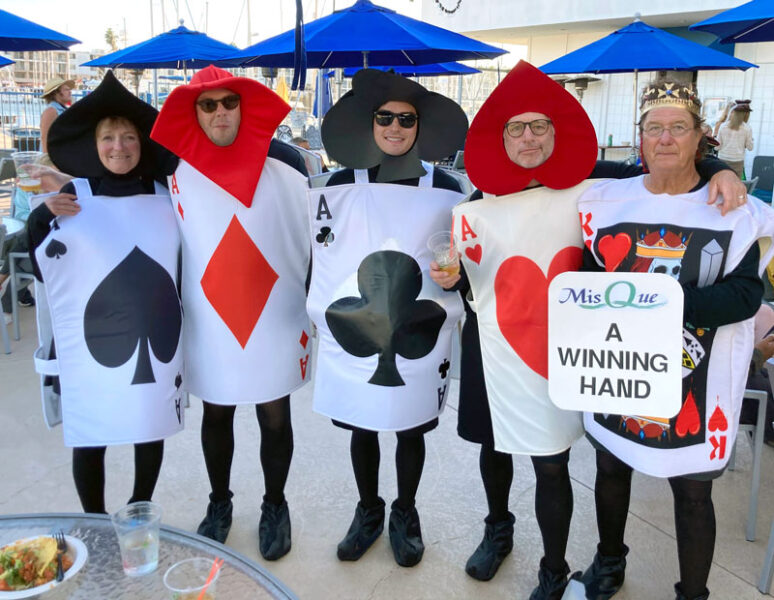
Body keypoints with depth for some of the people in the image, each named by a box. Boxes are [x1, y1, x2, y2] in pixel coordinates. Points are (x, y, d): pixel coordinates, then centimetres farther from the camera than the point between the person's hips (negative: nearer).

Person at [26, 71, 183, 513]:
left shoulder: (165, 197, 4)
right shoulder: (73, 196, -2)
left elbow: (186, 262, 13)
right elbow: (40, 268, -3)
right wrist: (44, 217, -17)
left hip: (155, 343, 2)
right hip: (91, 345, -2)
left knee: (152, 430, 13)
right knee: (90, 437, 6)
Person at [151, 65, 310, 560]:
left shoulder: (283, 161, -5)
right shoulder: (178, 170, -3)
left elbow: (313, 233, 0)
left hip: (276, 317, -1)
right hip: (209, 321, 1)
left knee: (275, 417, 9)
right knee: (216, 414, 16)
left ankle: (275, 506, 32)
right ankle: (219, 501, 38)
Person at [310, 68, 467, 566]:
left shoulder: (447, 190, -3)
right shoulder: (340, 188, -2)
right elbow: (323, 261, 3)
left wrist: (442, 313, 0)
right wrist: (330, 318, -2)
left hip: (420, 337, 0)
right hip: (353, 334, 1)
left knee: (411, 429, 13)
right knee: (363, 427, 14)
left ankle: (405, 515, 35)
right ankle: (368, 512, 36)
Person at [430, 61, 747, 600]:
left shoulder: (588, 186, -7)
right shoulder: (477, 207, -2)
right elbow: (465, 281, 5)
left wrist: (719, 171, -17)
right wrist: (448, 279, -16)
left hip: (559, 355, -2)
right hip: (493, 354, 3)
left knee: (551, 465, 3)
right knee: (494, 446, 21)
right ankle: (498, 528, 51)